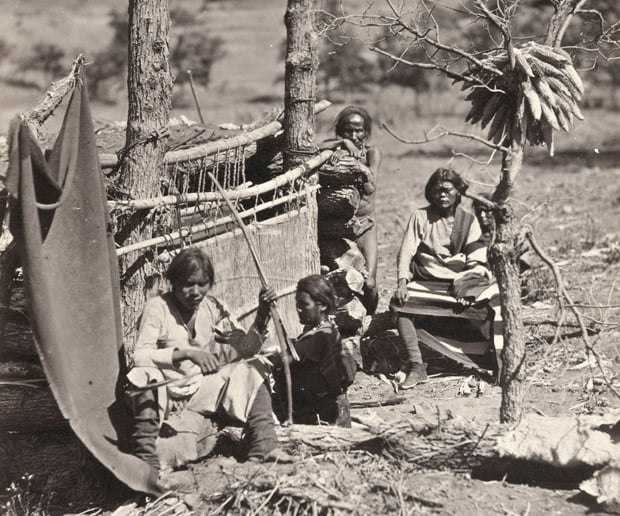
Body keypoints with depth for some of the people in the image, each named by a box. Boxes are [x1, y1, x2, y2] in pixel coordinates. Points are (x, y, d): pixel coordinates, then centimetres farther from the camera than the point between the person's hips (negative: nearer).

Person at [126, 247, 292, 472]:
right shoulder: (157, 307, -12)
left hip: (202, 389, 5)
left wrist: (262, 314, -14)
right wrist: (187, 353, -33)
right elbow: (140, 356, -23)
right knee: (145, 375, -36)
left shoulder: (213, 307, 2)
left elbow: (246, 347, 1)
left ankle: (264, 447, -15)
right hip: (165, 391, -5)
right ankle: (145, 456, -31)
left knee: (252, 371, -11)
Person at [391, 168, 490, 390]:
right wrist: (402, 283, -17)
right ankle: (416, 365, -27)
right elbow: (406, 252, 0)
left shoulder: (467, 217, 7)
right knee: (400, 303, -26)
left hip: (458, 280, 0)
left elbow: (476, 259, 0)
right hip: (425, 279, 1)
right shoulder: (420, 217, 7)